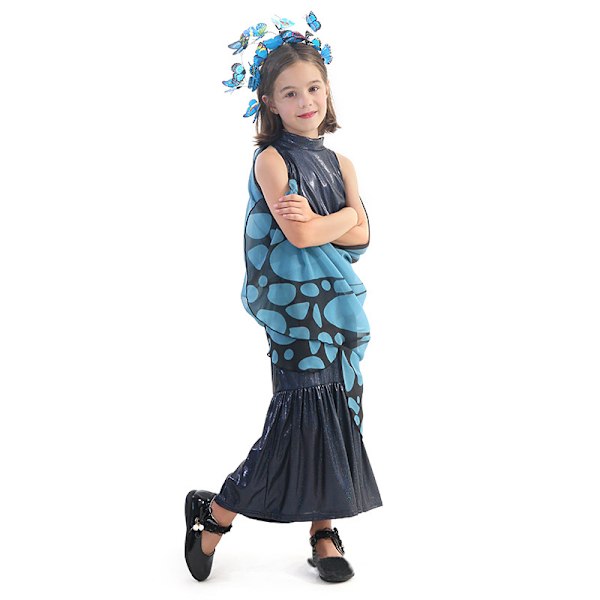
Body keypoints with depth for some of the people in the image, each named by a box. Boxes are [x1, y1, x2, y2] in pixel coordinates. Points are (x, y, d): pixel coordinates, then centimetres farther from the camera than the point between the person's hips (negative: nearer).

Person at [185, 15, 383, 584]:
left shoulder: (341, 163, 13)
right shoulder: (271, 159, -4)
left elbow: (361, 238, 1)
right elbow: (298, 234, -16)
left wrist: (315, 220, -13)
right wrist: (344, 216, -4)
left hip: (339, 305, 6)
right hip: (293, 307, -6)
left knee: (339, 417, 7)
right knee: (302, 417, -6)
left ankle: (324, 532, 20)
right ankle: (213, 512, 11)